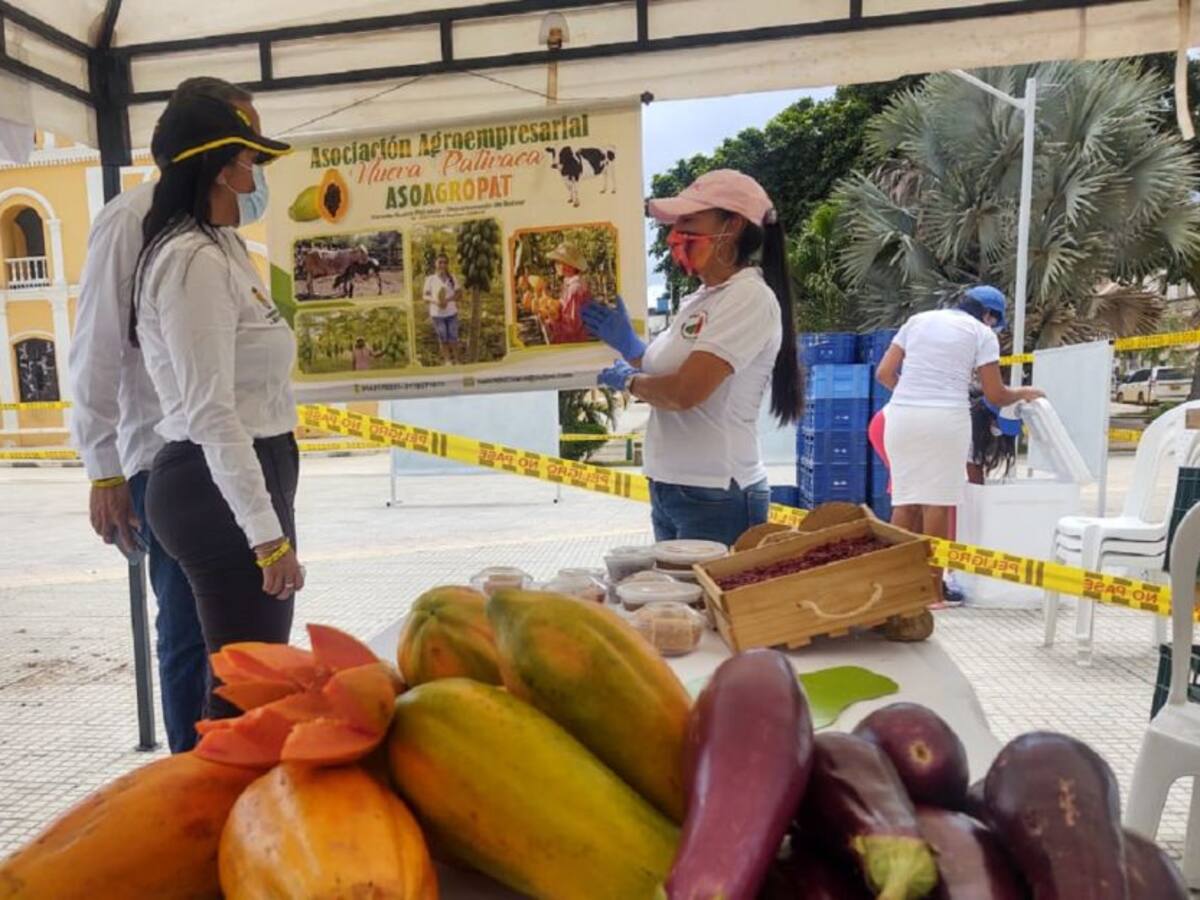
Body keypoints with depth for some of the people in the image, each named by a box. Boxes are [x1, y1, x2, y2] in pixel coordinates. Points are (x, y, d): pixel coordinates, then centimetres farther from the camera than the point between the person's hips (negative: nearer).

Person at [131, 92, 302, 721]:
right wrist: (268, 534, -24)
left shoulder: (218, 248, 11)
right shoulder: (195, 262, -18)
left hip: (239, 479, 11)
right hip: (219, 488, -11)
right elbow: (212, 413, -24)